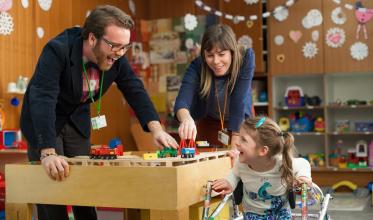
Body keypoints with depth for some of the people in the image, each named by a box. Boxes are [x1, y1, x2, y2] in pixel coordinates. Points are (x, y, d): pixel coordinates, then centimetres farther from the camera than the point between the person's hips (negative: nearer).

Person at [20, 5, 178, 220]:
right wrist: (48, 152, -52)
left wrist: (156, 128, -25)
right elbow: (42, 98, -42)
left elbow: (135, 90, -10)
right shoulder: (57, 51, -33)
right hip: (44, 122, -5)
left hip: (77, 120, 5)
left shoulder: (116, 58, -15)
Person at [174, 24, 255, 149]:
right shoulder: (197, 66, -27)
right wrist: (186, 119, -63)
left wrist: (235, 146, -33)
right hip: (208, 123, 0)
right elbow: (182, 100, -41)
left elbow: (239, 102, -31)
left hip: (241, 121, 0)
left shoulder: (246, 58, -28)